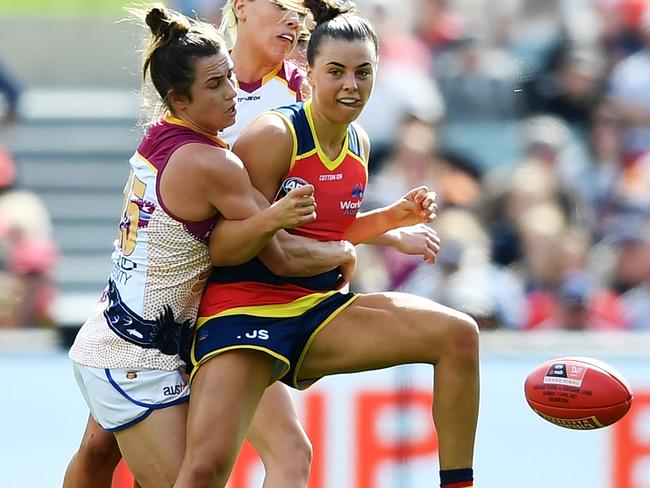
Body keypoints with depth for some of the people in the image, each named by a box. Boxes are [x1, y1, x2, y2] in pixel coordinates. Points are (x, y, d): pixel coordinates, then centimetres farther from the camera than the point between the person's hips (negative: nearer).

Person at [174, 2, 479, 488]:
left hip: (318, 311, 7)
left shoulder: (359, 145, 10)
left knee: (457, 334, -10)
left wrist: (393, 216, 10)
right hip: (243, 310, -7)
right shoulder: (275, 135, -13)